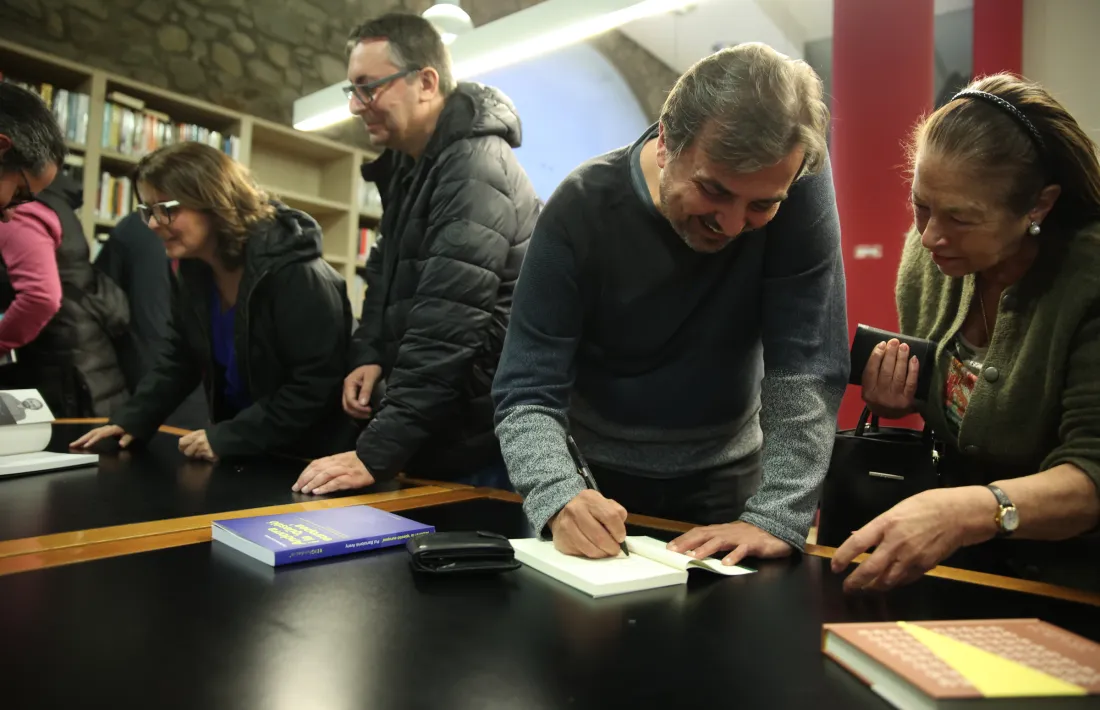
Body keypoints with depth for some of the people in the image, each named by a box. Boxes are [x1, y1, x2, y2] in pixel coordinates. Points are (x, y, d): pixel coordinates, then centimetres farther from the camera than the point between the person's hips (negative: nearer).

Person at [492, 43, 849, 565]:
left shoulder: (800, 184, -17)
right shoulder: (581, 210, -19)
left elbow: (808, 366, -17)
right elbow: (527, 395, -19)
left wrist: (777, 516, -26)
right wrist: (559, 500, -37)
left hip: (728, 484, 1)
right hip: (598, 483, 0)